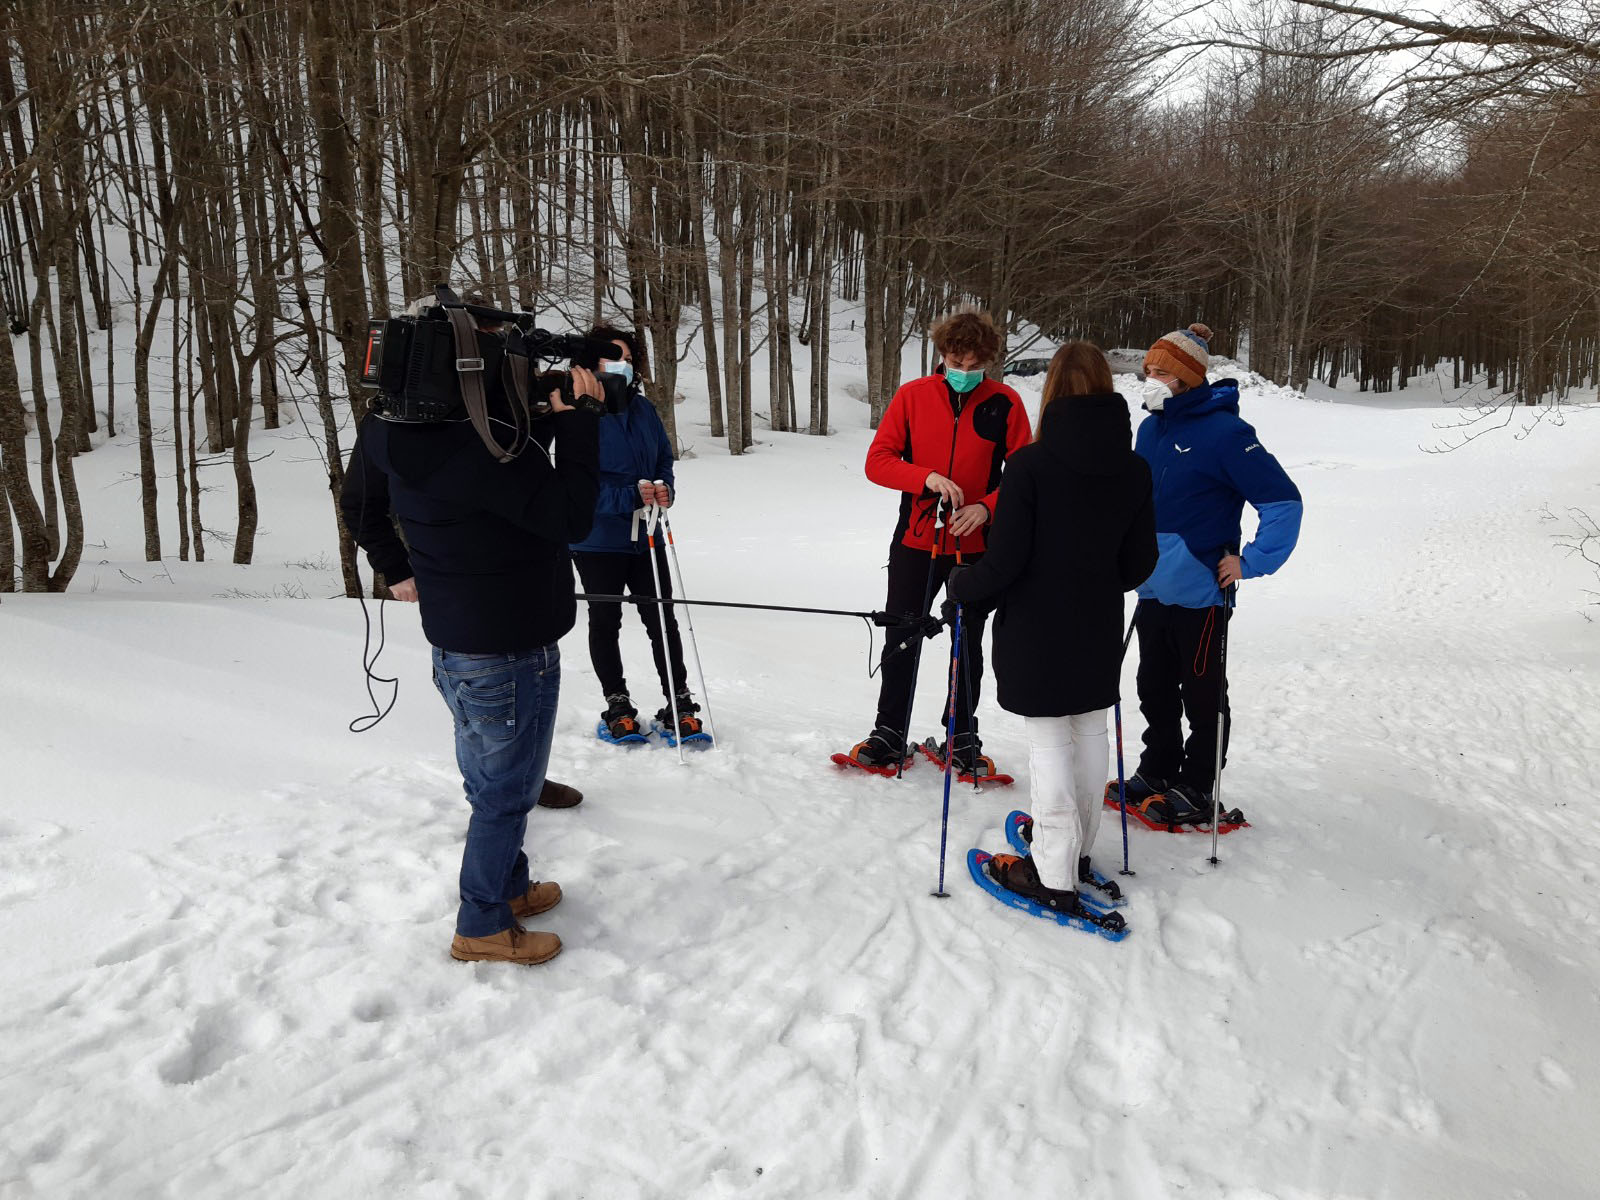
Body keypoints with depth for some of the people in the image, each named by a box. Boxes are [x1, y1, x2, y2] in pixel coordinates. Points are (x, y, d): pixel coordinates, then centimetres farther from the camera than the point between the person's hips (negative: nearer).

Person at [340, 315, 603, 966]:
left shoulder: (393, 431, -2)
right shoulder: (477, 448, -31)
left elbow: (359, 505, 15)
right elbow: (571, 516, -26)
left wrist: (397, 570, 26)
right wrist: (575, 421, -20)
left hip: (456, 643, 9)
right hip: (510, 650, -9)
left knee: (490, 781, 25)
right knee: (506, 790, 9)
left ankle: (510, 886, 45)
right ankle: (482, 928, 26)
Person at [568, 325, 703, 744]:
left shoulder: (643, 408, 4)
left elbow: (665, 461, 12)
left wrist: (665, 489, -10)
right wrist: (633, 496, -27)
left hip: (646, 537, 4)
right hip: (597, 541, -4)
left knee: (662, 620, 6)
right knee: (605, 623, 11)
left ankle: (679, 702, 16)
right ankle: (616, 704, 25)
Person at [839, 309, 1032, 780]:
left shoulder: (1005, 403, -4)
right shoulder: (913, 396, -2)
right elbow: (877, 461, -6)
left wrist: (986, 507, -20)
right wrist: (927, 478, -22)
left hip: (976, 546, 0)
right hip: (916, 541, 1)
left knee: (968, 644, 12)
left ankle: (961, 738, 27)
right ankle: (889, 733, 23)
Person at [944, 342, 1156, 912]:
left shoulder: (1030, 464, -18)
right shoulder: (1133, 469, -3)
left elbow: (1003, 562, -18)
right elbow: (1139, 563, 4)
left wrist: (959, 588, 1)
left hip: (1036, 634, -5)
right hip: (1099, 631, 5)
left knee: (1048, 742, 4)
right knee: (1089, 732, 18)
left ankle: (1054, 875, 10)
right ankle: (1077, 848, 34)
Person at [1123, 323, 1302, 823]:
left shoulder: (1224, 431, -15)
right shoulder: (1151, 428, 8)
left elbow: (1283, 501, -16)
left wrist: (1250, 562, -15)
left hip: (1198, 590, -7)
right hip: (1152, 589, 7)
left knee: (1202, 694, 7)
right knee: (1155, 688, 17)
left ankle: (1196, 790, 18)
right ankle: (1157, 772, 32)